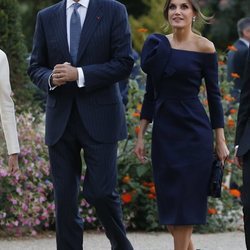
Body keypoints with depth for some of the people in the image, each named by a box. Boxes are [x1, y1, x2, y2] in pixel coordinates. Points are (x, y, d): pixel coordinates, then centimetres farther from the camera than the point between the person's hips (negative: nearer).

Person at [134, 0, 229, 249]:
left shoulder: (204, 47, -5)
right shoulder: (157, 44, 7)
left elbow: (213, 95, -2)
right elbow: (150, 93, 11)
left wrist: (220, 141, -3)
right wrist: (140, 136, 8)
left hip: (194, 132, -4)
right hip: (164, 132, 4)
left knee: (185, 200, -3)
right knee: (166, 201, 7)